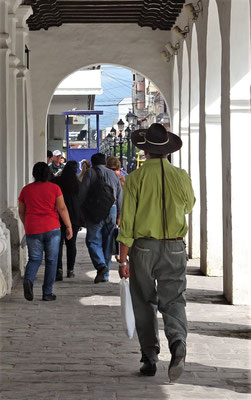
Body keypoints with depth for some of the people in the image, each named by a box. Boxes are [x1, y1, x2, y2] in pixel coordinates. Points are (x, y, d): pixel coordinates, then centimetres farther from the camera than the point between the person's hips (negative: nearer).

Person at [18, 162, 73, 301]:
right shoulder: (54, 188, -3)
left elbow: (21, 212, 12)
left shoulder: (26, 189, 4)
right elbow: (62, 209, -7)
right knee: (51, 260, 8)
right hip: (52, 229, -2)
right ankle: (47, 293, 8)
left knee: (34, 259, 12)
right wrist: (69, 226, -1)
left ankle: (28, 280, -17)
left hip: (32, 230, 2)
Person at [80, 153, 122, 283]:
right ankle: (105, 275, 11)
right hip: (112, 209, 4)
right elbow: (120, 196, 16)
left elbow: (83, 193, -5)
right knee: (108, 242, 9)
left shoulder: (90, 172, 2)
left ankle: (101, 265, -24)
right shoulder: (113, 174, 16)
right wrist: (119, 215, 20)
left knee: (93, 240, -2)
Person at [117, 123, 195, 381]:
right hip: (174, 248, 1)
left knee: (144, 304, 11)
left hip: (143, 247, -1)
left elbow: (127, 222, -9)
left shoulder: (136, 178, -7)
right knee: (173, 301, 4)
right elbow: (189, 206, 20)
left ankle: (150, 358, 14)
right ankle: (178, 342, -24)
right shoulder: (180, 176, -1)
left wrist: (123, 259, -4)